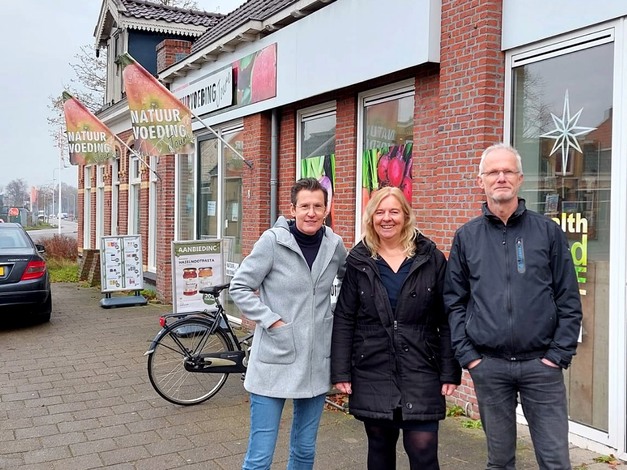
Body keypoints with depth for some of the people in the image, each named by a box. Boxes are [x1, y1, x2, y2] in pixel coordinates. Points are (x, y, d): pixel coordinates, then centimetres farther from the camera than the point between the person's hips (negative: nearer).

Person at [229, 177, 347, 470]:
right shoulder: (273, 240, -11)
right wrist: (272, 320, -14)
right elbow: (239, 288, -6)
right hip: (275, 359, -4)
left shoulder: (334, 244, 1)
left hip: (317, 361, 4)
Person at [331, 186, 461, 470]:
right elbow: (343, 320, 2)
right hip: (372, 372, 2)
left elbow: (446, 319, 0)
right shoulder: (358, 261, 2)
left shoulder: (430, 258, 0)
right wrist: (341, 371, -2)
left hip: (421, 371, -1)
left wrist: (450, 371, -4)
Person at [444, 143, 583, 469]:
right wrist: (467, 355, -2)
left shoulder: (548, 231, 2)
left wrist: (559, 354, -5)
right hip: (488, 365, 1)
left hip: (541, 363, -1)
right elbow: (454, 302, 5)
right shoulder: (466, 237, 5)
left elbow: (569, 299, 1)